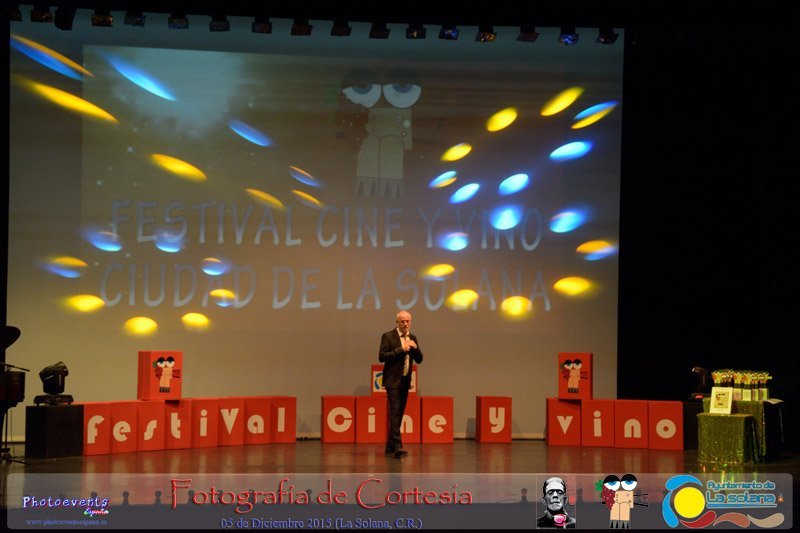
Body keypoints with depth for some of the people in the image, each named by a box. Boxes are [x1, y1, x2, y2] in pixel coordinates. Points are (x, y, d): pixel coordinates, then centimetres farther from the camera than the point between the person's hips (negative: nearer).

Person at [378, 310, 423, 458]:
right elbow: (382, 356, -14)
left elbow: (419, 360, 11)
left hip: (405, 381, 7)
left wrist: (415, 348, -9)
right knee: (395, 413, -13)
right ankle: (397, 446, -18)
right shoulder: (388, 336, -6)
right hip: (393, 380, -6)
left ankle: (390, 447, 18)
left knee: (399, 414, 9)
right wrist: (400, 349, -19)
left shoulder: (413, 338, 12)